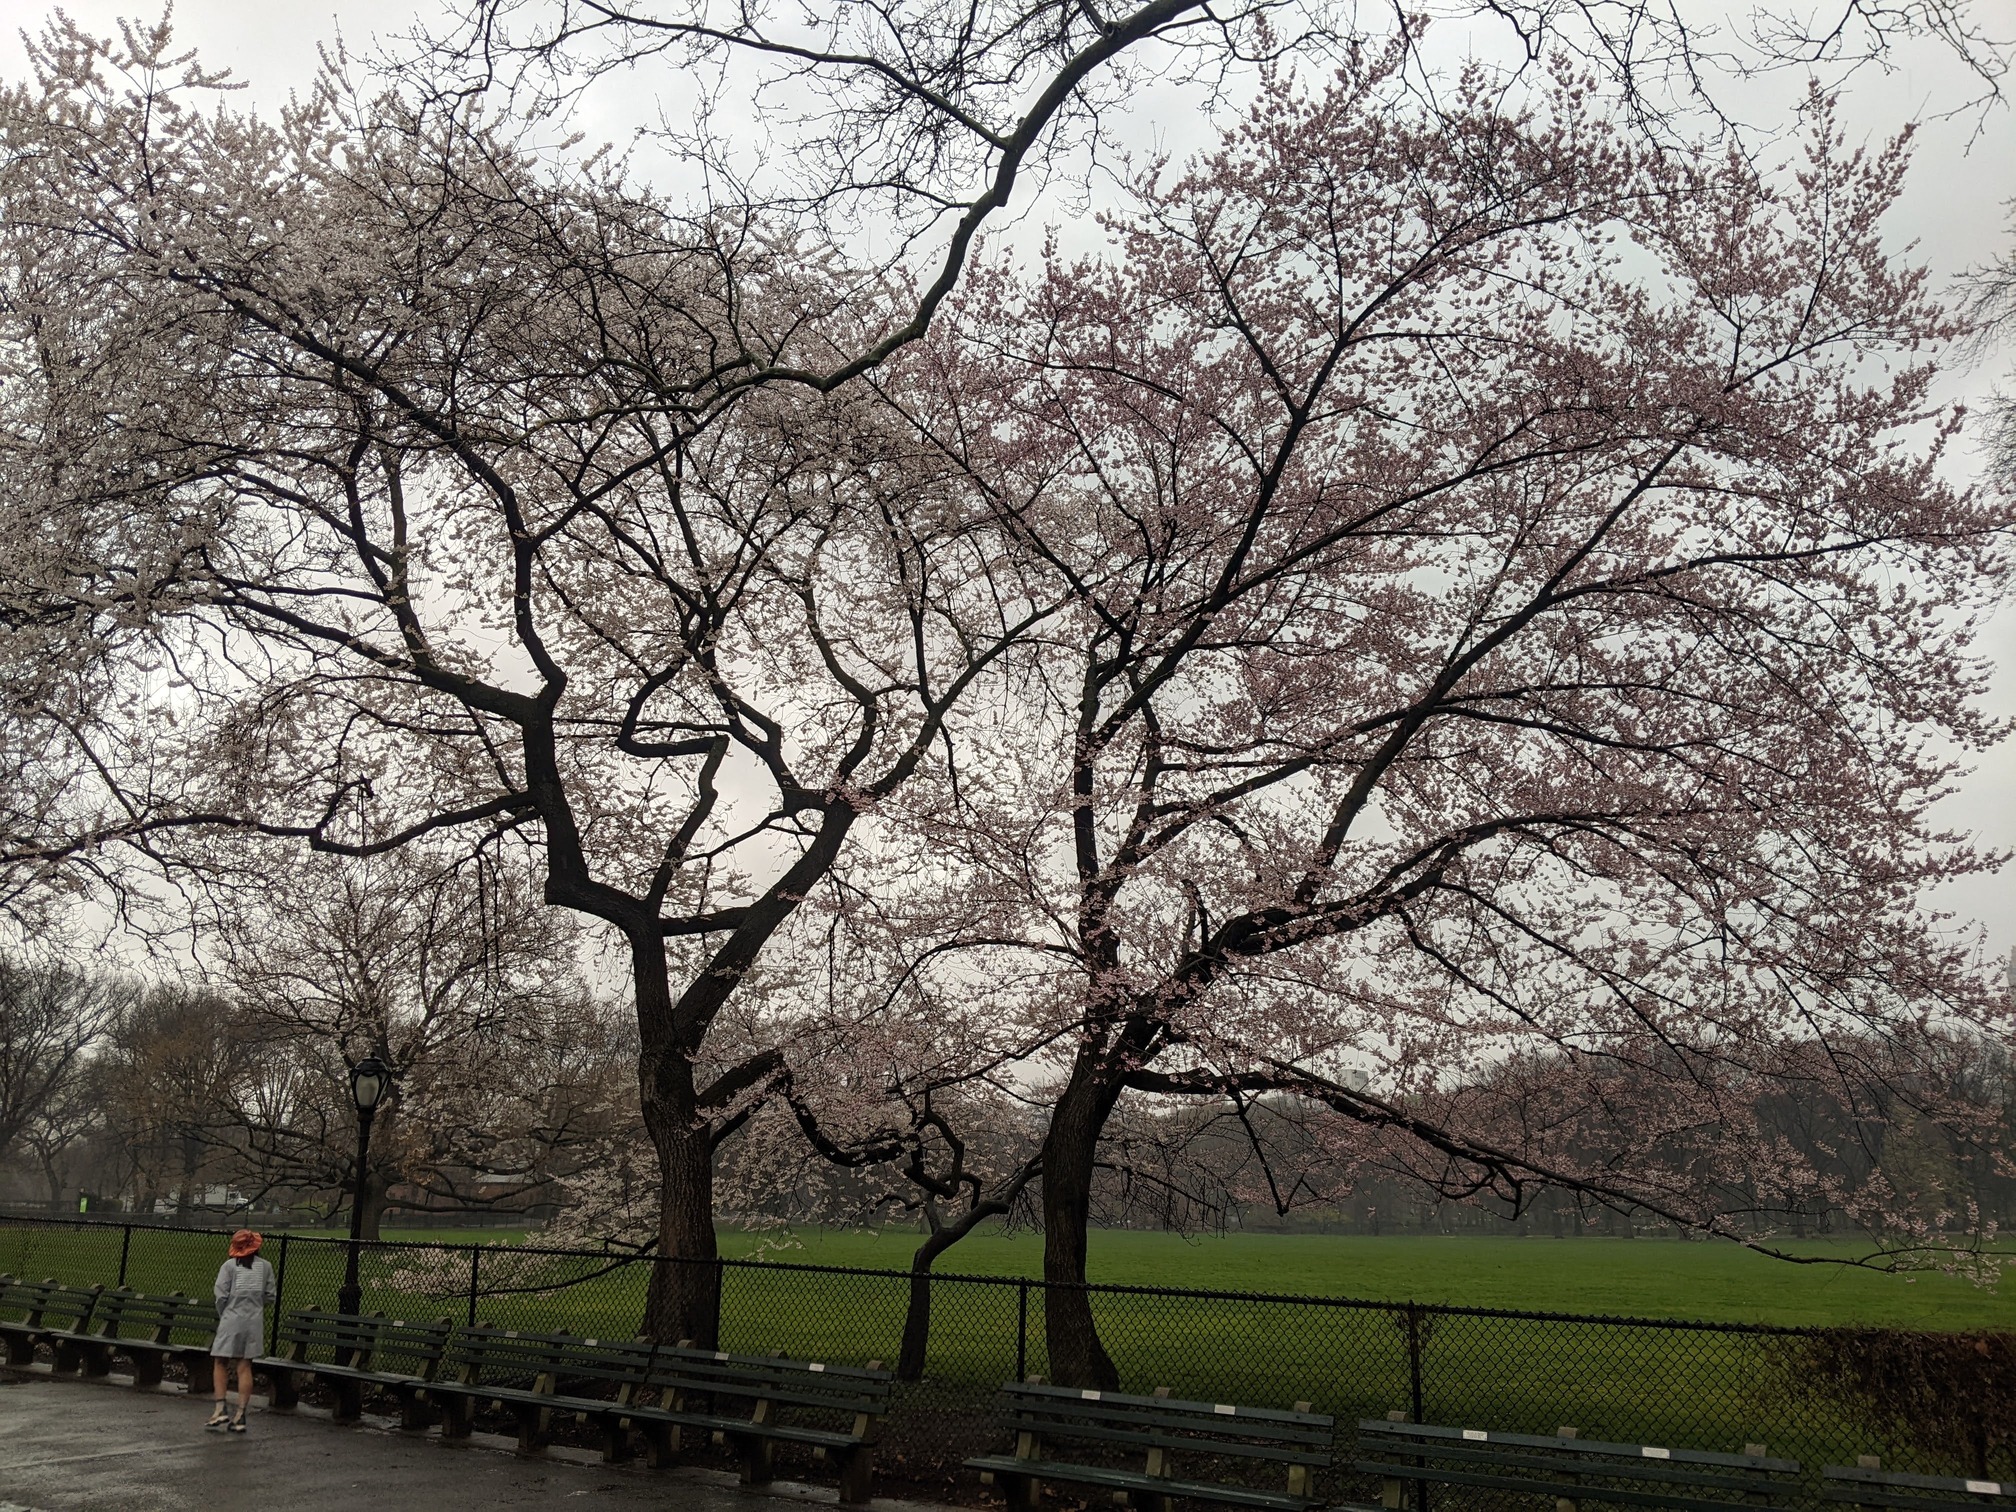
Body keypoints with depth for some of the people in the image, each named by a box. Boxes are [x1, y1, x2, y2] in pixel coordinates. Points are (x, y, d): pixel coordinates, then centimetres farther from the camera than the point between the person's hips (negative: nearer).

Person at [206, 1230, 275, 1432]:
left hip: (231, 1319, -3)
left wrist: (222, 1315, 11)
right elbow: (269, 1296, 6)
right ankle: (240, 1415, 7)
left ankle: (221, 1409, 0)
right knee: (245, 1366, 6)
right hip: (255, 1321, 3)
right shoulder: (265, 1266, 5)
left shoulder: (229, 1266, -3)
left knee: (220, 1364, 9)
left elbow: (221, 1295, -7)